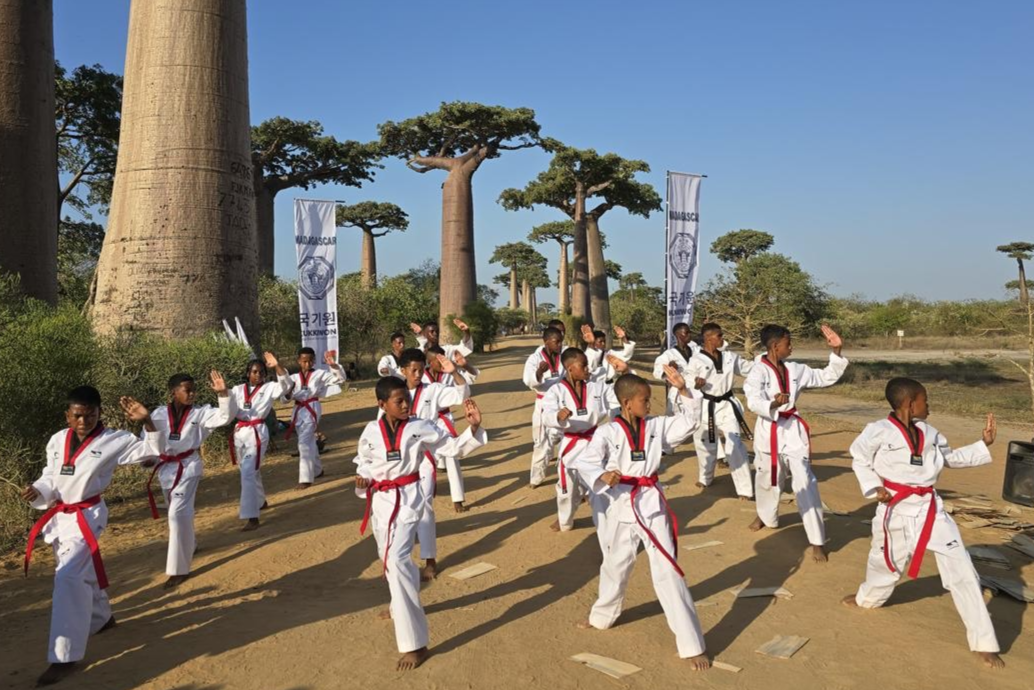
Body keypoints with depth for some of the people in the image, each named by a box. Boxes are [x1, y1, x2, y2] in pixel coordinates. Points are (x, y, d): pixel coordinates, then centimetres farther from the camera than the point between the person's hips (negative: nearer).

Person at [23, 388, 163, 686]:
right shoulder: (57, 440, 0)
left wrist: (147, 422, -31)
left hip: (87, 516, -6)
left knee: (69, 578, -19)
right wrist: (37, 490, -10)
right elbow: (50, 476, 12)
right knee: (82, 573, 23)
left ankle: (65, 656, -10)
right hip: (59, 515, 6)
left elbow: (152, 451, -15)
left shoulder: (114, 440, -13)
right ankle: (102, 618, 50)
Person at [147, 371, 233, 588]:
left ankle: (179, 568, -5)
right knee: (178, 513, 21)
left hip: (188, 467, -4)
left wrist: (223, 393, -39)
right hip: (166, 467, 4)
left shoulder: (200, 413, -10)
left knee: (179, 514, -15)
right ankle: (188, 546, 51)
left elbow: (225, 416, -25)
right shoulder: (159, 414, -5)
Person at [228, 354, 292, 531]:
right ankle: (260, 502, 44)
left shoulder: (269, 388, -3)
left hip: (257, 433, -5)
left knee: (248, 473, -14)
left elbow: (285, 385, -21)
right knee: (251, 471, 20)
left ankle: (252, 518, -12)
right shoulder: (238, 389, 7)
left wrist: (276, 366, -36)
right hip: (240, 432, 5)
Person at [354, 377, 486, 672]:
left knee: (397, 560, -19)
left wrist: (473, 427, -21)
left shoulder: (420, 428, -9)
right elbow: (364, 463, 10)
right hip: (380, 500, 4)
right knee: (389, 559, 21)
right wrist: (363, 480, -11)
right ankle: (403, 606, 55)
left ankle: (414, 643, -12)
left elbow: (454, 447, -5)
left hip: (407, 498, -4)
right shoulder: (371, 432, -4)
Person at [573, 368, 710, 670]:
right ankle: (603, 616, 49)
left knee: (668, 571, -2)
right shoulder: (608, 432, -11)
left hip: (653, 504, 1)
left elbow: (690, 421, 0)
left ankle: (692, 644, 5)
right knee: (615, 566, 20)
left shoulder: (656, 426, 0)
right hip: (623, 506, -1)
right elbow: (585, 461, -20)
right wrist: (602, 476, -40)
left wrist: (682, 390, -12)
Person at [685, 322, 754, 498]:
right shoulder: (696, 360, -11)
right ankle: (705, 478, 43)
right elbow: (687, 383, -8)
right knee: (705, 444, 15)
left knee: (736, 445, -7)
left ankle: (745, 489, -3)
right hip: (705, 407, -2)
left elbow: (749, 368, 13)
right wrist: (695, 384, -30)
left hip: (727, 405, 2)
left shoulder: (729, 357, 3)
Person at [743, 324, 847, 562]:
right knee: (768, 480, 18)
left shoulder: (796, 370, 3)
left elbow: (827, 377, 11)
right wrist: (774, 404, -46)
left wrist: (836, 351, 0)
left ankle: (817, 541, -1)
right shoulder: (758, 371, -13)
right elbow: (753, 402, -26)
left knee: (805, 484, -5)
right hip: (769, 432, -3)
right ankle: (766, 516, 49)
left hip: (793, 430, 3)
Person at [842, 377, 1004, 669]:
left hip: (931, 510, 4)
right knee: (886, 564, 17)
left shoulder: (929, 433, 3)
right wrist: (873, 488, -11)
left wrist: (984, 444, 8)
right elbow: (859, 459, -1)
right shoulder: (878, 432, -14)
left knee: (962, 571, -1)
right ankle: (867, 598, 51)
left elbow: (951, 457, 18)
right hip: (897, 511, -3)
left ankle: (983, 642, 10)